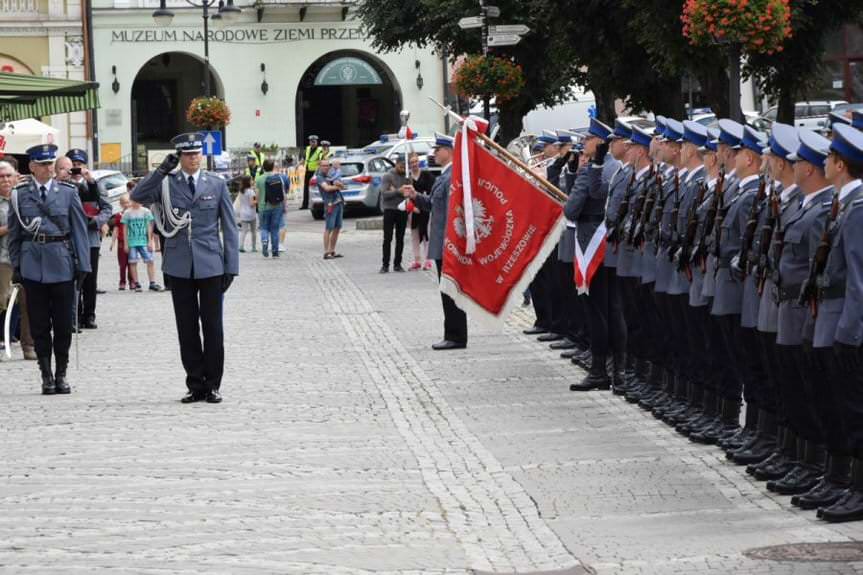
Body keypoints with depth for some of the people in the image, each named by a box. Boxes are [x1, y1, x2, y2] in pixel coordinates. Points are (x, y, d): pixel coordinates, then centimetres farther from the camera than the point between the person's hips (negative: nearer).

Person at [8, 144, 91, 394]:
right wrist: (16, 265, 2)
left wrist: (83, 264, -2)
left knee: (63, 323, 4)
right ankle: (46, 375, 10)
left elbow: (79, 229, 3)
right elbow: (14, 232, 7)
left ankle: (61, 374, 15)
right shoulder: (20, 194, 3)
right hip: (32, 265, 0)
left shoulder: (68, 192, 3)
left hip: (62, 264, 0)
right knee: (39, 324, 3)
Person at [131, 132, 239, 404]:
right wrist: (162, 170, -18)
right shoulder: (166, 184, 5)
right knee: (187, 329, 5)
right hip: (180, 266, 1)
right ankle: (195, 385, 12)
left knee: (212, 327, 1)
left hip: (210, 266, -1)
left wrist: (231, 267, 0)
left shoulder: (217, 185, 5)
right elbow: (138, 196, -13)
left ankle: (212, 385, 9)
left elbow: (229, 228, 6)